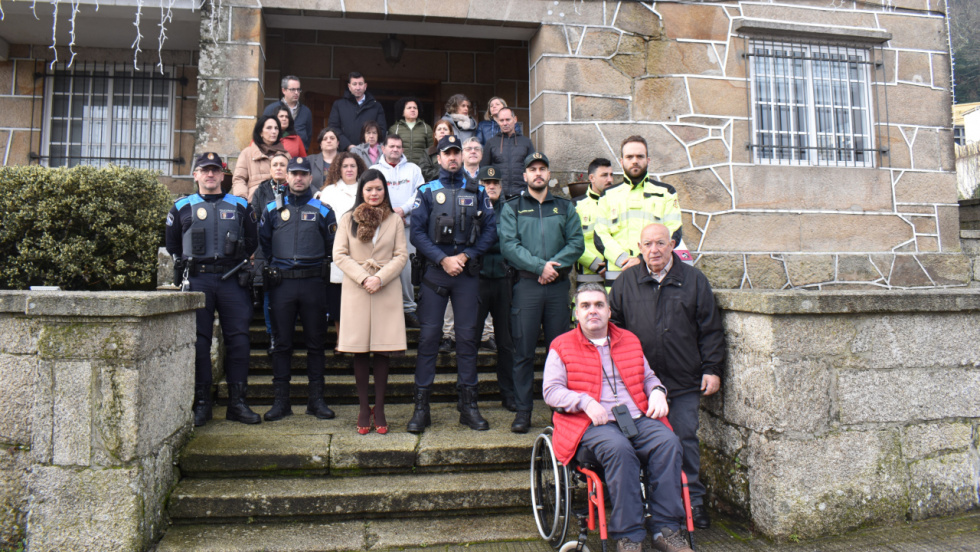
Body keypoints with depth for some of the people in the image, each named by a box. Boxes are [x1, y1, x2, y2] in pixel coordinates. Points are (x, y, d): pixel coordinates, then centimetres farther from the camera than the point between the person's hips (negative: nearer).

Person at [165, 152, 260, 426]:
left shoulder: (240, 206, 12)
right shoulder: (182, 207, 12)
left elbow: (253, 242, 16)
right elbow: (172, 245, 18)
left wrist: (238, 263, 6)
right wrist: (190, 265, 10)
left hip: (233, 280, 0)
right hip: (197, 280, 0)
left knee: (238, 340, -1)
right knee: (198, 342, -1)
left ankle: (237, 402, 7)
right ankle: (201, 404, 8)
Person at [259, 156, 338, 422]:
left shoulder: (322, 210, 7)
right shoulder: (273, 209, 10)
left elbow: (332, 248, 8)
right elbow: (262, 245, 15)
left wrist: (314, 263, 0)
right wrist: (272, 267, 7)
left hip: (313, 283, -1)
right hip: (281, 283, 1)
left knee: (315, 342, 5)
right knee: (282, 343, 4)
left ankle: (316, 399, 13)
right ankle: (280, 401, 12)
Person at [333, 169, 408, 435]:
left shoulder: (395, 220, 8)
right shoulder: (348, 219, 8)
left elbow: (401, 256, 3)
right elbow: (339, 254, 2)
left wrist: (380, 278, -11)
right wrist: (363, 277, -11)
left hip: (387, 290, 0)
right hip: (356, 290, 0)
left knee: (383, 350, 1)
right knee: (359, 351, 2)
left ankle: (379, 408, 12)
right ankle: (363, 408, 13)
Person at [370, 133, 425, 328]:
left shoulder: (413, 169, 15)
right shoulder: (374, 170, 14)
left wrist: (403, 209, -10)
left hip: (407, 226, 0)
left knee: (407, 268, -5)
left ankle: (408, 308, 4)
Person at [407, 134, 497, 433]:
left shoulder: (476, 191, 12)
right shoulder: (427, 192, 8)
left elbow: (490, 229, 5)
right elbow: (417, 232, 0)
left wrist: (467, 255, -7)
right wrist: (442, 259, -11)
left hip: (467, 271, 1)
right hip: (434, 271, -1)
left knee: (467, 335, 4)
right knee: (428, 336, -2)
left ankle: (468, 404, 13)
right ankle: (421, 406, 6)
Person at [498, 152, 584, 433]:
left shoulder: (565, 207, 16)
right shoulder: (512, 208, 10)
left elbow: (576, 242, 5)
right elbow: (508, 244, -4)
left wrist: (555, 265, -12)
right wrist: (540, 266, -14)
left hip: (558, 284, 2)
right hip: (526, 284, -2)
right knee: (524, 350, -1)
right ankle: (523, 410, 7)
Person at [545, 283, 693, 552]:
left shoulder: (629, 341, 22)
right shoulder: (561, 346, 10)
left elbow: (647, 376, 31)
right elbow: (551, 391, 2)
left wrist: (657, 392, 7)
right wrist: (585, 402, -14)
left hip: (638, 418, 4)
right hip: (593, 424, -4)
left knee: (668, 442, -26)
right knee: (619, 449, -35)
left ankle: (666, 528, -17)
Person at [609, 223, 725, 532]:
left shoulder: (694, 280, 5)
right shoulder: (626, 281, 6)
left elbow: (710, 329, 6)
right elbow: (613, 325, 11)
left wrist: (712, 368, 0)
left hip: (684, 381, 0)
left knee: (685, 439, 6)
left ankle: (693, 501, 21)